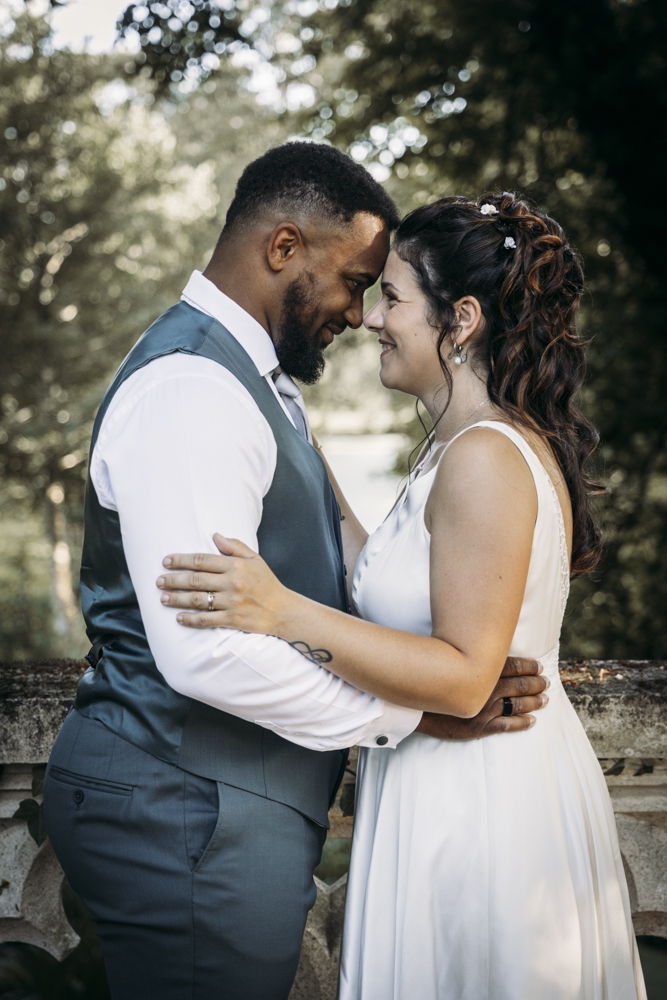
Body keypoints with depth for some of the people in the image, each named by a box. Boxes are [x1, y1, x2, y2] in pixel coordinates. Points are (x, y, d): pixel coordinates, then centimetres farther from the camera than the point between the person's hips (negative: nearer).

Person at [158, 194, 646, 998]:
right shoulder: (485, 443, 10)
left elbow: (464, 676, -24)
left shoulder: (484, 459, -21)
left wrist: (288, 615, -30)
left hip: (472, 804, -10)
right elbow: (391, 588, 11)